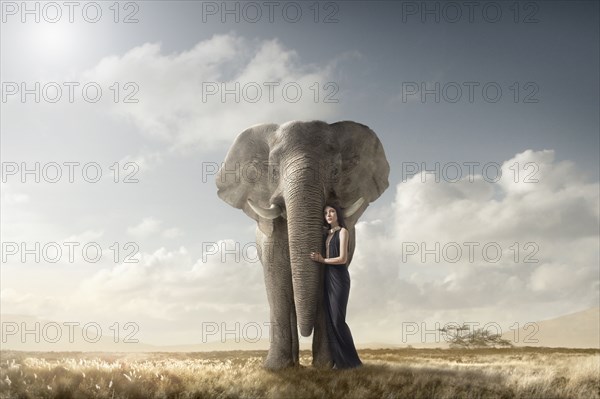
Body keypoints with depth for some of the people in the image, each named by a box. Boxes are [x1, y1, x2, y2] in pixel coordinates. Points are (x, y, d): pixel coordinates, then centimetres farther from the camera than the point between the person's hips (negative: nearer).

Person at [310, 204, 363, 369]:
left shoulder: (343, 231, -2)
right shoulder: (326, 234, 18)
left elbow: (343, 259, -10)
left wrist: (322, 260, -7)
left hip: (339, 278, -7)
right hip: (327, 278, 7)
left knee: (337, 319, -11)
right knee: (330, 319, 2)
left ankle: (351, 360, -3)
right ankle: (339, 360, 4)